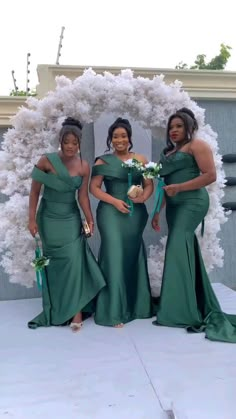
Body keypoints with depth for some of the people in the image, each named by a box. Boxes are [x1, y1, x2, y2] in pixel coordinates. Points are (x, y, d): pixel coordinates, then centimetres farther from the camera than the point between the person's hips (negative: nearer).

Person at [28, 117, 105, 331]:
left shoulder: (84, 166, -6)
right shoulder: (46, 161, -13)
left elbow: (83, 195, -3)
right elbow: (35, 191, -7)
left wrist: (90, 219, -12)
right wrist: (32, 219, -9)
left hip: (71, 218, 1)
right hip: (49, 218, -1)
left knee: (74, 261, -9)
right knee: (54, 263, 9)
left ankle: (77, 311, 0)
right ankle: (56, 310, 26)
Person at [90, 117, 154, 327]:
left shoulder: (140, 159, 11)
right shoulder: (103, 161, 2)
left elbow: (149, 184, 9)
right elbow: (94, 187, -3)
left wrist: (143, 197, -13)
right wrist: (115, 201, -14)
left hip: (136, 213, 4)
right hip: (111, 213, -3)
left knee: (133, 256, 11)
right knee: (114, 256, -7)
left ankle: (136, 305, 26)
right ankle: (114, 311, 1)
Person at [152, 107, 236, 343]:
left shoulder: (196, 145, -2)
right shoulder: (169, 152, 20)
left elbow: (210, 175, -13)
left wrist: (179, 187, -16)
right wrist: (157, 212, 13)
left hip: (192, 203, -8)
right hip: (175, 206, 8)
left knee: (178, 252, -13)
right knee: (186, 253, 7)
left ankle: (180, 311, -4)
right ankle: (200, 306, 17)